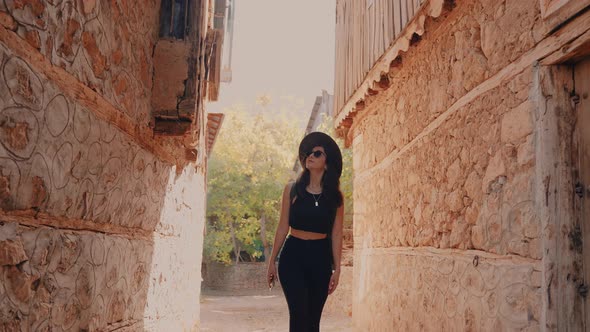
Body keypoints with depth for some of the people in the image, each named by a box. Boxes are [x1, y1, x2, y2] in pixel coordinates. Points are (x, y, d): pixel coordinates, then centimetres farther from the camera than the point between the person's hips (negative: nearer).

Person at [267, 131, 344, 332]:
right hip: (293, 255, -1)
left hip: (320, 258, 1)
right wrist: (272, 261, 4)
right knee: (299, 314, -12)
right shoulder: (292, 190, 3)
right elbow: (283, 227, 5)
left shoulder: (335, 196, 4)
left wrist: (337, 268, 0)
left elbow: (336, 234, 4)